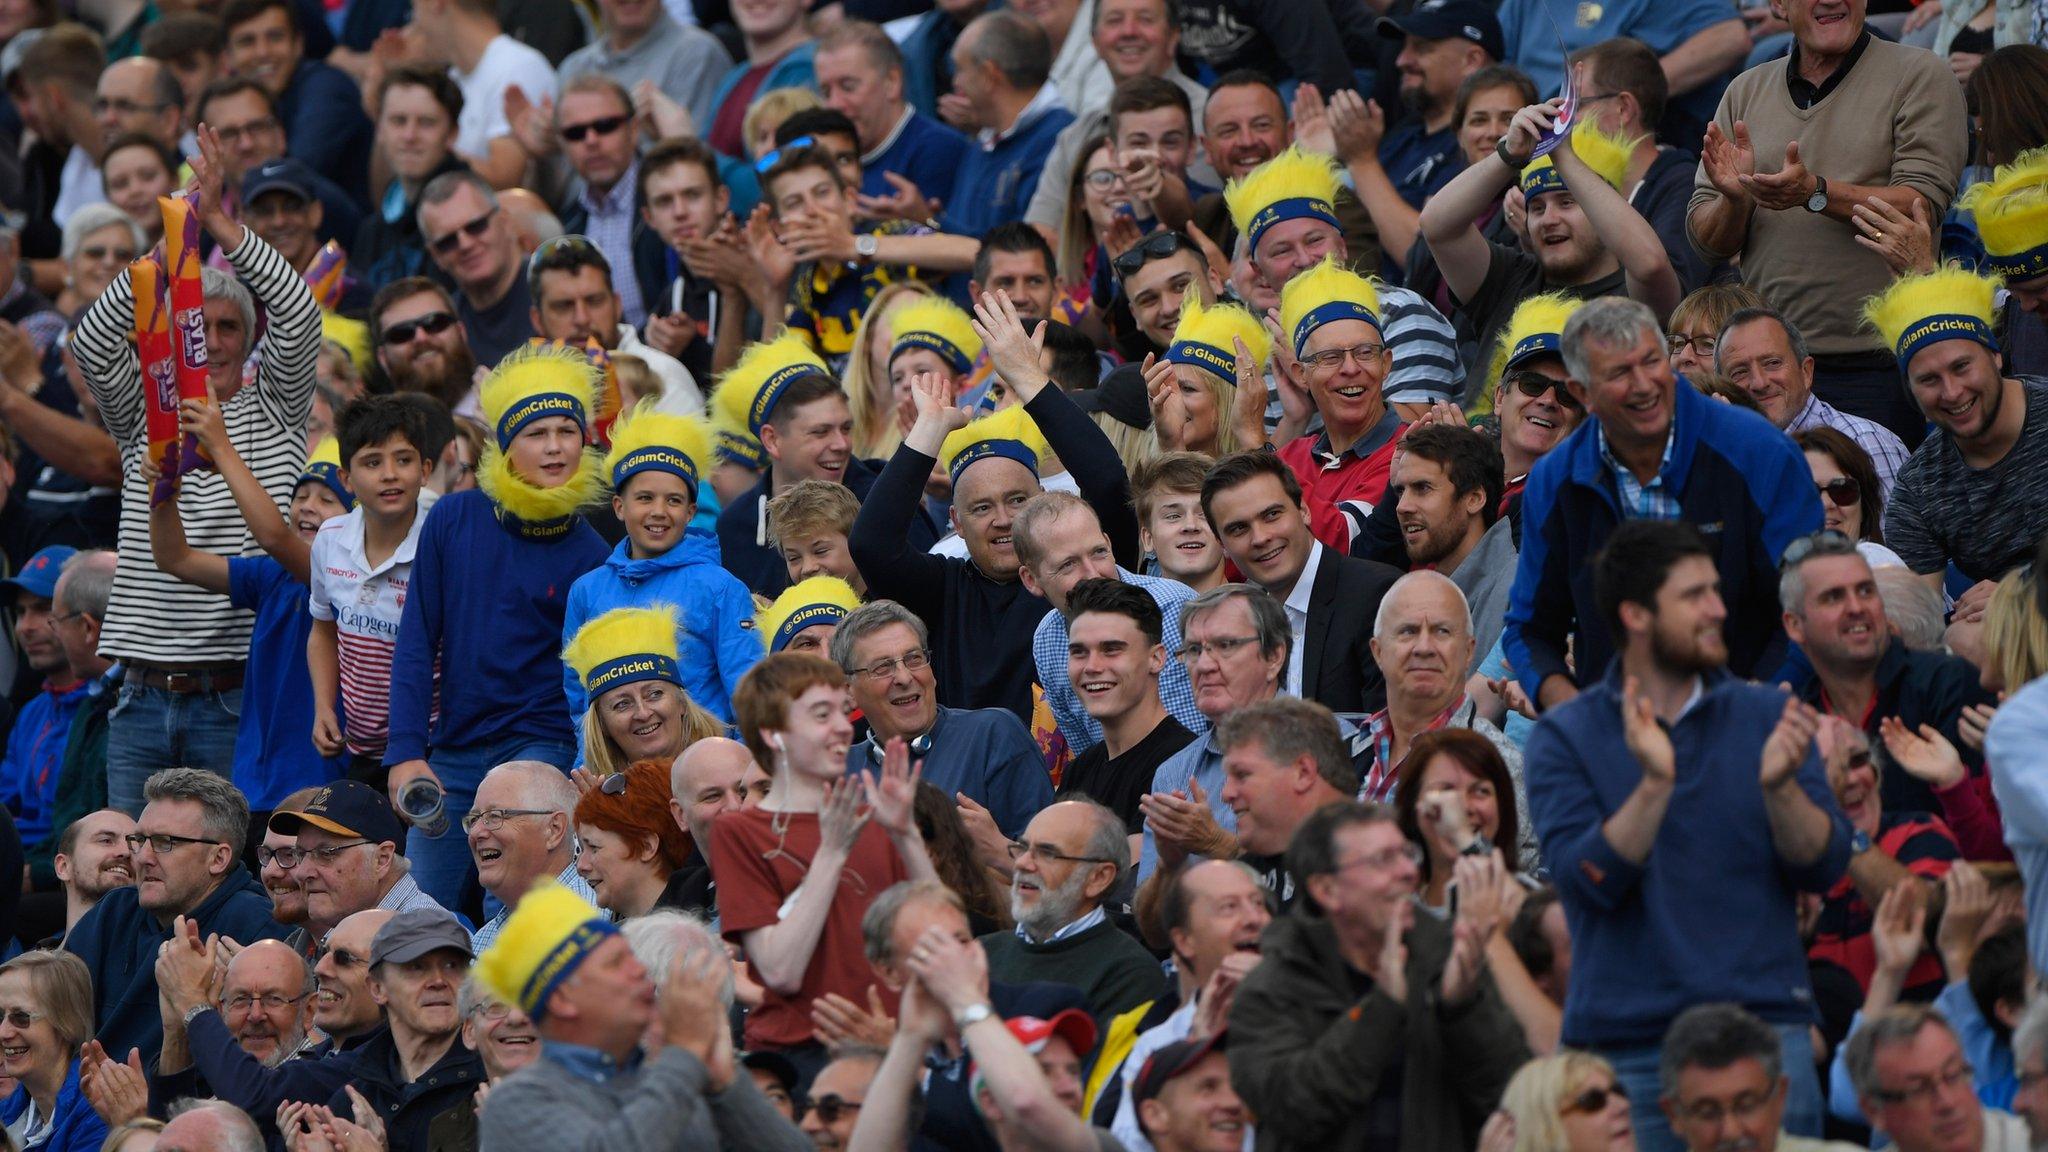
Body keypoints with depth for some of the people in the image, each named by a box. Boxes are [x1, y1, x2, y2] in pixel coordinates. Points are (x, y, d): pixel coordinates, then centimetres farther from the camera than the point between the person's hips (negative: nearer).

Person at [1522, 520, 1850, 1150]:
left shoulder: (1766, 716, 9)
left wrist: (1780, 786, -17)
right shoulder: (1563, 737, 3)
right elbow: (1589, 879, -10)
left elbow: (1825, 868, 2)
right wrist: (1654, 784, -23)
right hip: (1625, 1044, -2)